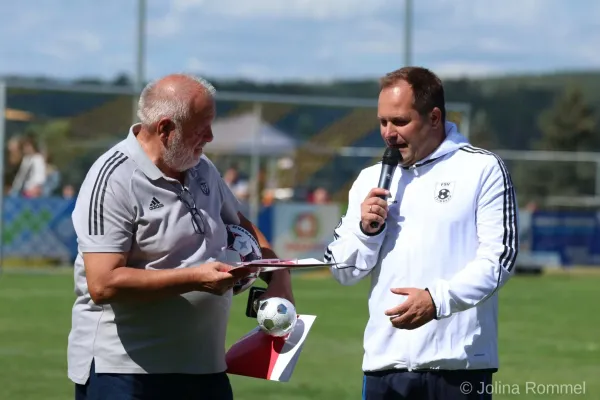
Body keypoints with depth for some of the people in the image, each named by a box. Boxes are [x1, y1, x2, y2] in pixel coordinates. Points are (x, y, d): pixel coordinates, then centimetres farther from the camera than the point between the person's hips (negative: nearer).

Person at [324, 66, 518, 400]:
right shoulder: (370, 180, 15)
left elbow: (498, 257, -7)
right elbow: (344, 271, 18)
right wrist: (366, 230, -2)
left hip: (458, 363, -4)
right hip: (385, 363, 4)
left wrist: (438, 299, -20)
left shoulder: (483, 169, 1)